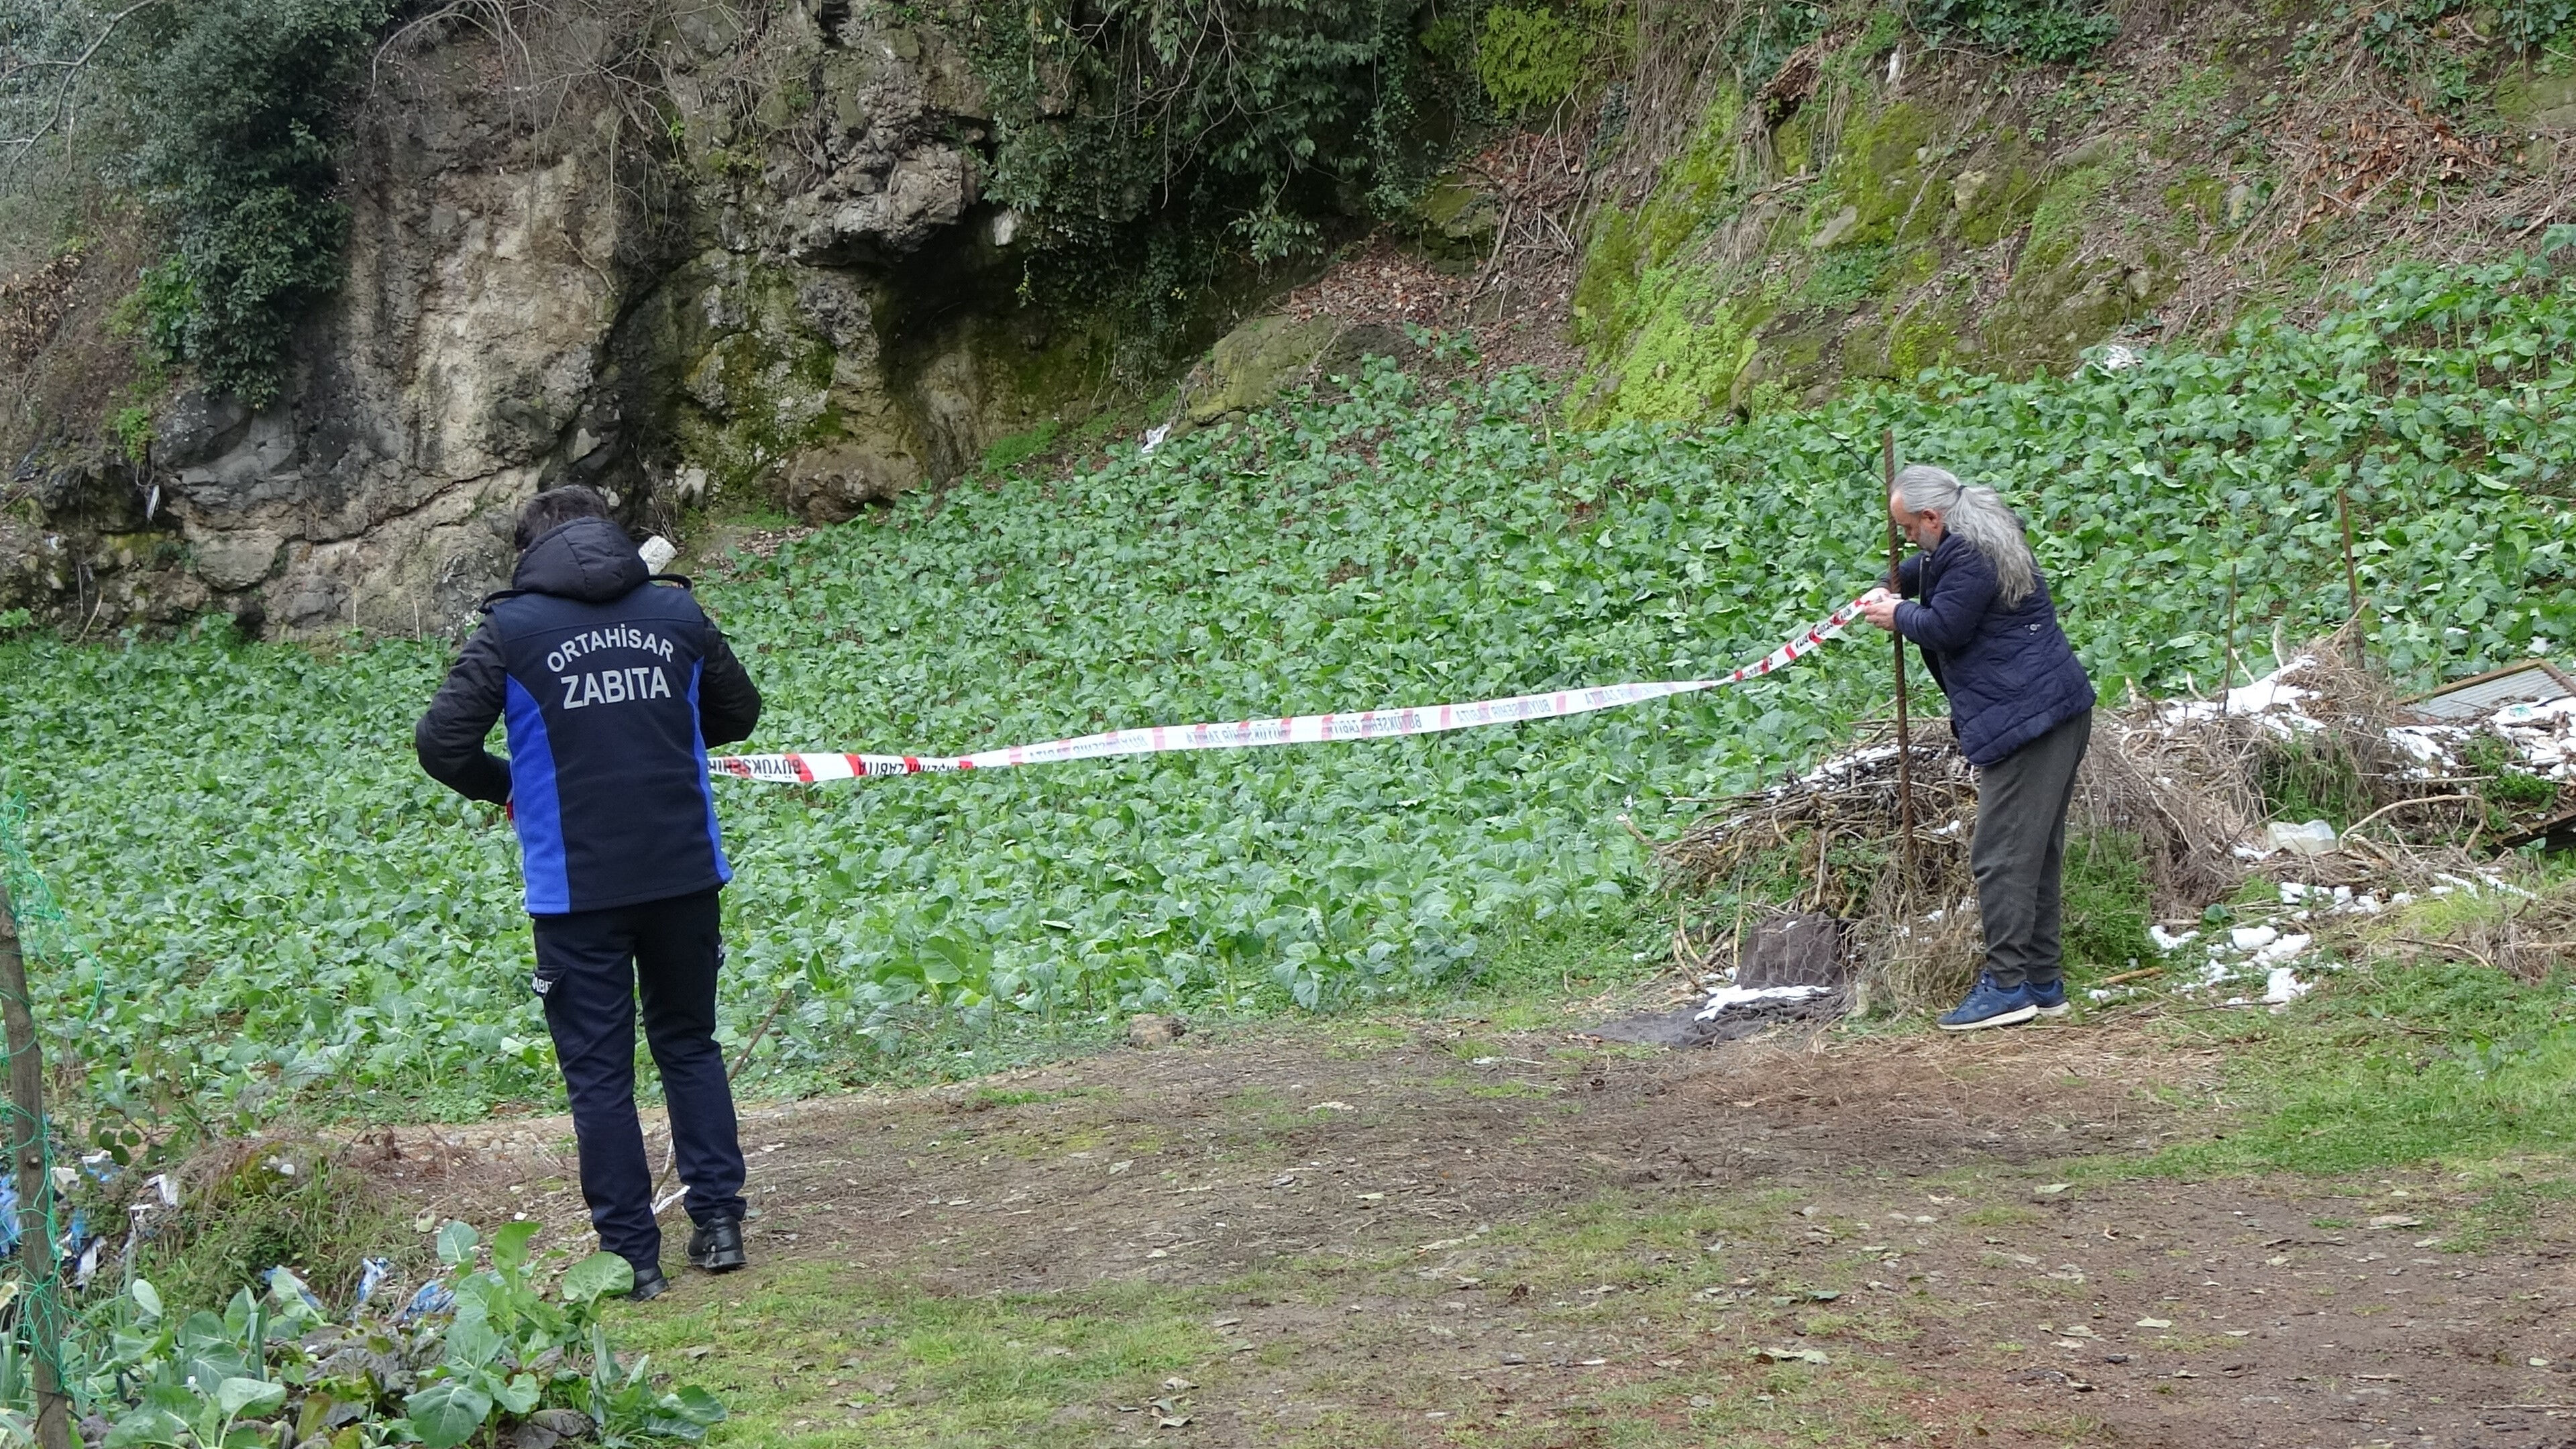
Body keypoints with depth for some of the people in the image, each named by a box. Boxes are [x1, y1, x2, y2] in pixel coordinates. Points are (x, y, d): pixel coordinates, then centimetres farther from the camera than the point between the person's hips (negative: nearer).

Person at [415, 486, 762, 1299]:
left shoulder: (512, 630, -4)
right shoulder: (678, 613, 5)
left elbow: (441, 743, -8)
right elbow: (737, 713, 18)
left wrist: (504, 788, 10)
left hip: (577, 883, -3)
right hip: (684, 870, 3)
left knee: (599, 1071, 5)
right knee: (689, 1042, 19)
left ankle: (631, 1256, 5)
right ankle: (719, 1220, 15)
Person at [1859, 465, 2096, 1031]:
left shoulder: (1972, 557, -16)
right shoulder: (1976, 540, 18)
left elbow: (1943, 627, -18)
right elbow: (1926, 567, 37)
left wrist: (1899, 614, 1)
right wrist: (1892, 587, 20)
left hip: (2023, 719, -11)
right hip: (2056, 712, 11)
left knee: (2001, 855, -11)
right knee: (2036, 852, 14)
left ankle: (2008, 984, -12)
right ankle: (2043, 981, 18)